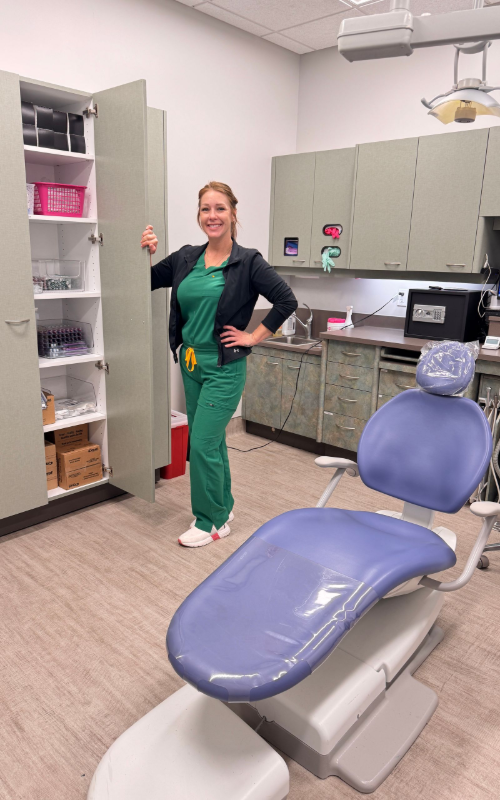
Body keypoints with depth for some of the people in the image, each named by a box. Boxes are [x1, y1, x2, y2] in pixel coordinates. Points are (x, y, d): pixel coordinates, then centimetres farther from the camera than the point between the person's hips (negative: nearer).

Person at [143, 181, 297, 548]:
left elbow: (286, 300, -12)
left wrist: (253, 337, -10)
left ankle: (211, 522, 15)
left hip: (224, 368, -6)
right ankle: (223, 508, 35)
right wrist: (146, 253, -4)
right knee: (211, 441, 16)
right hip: (191, 364, 6)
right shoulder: (186, 258, 7)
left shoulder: (248, 262, -9)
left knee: (202, 444, -5)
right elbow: (147, 282, 14)